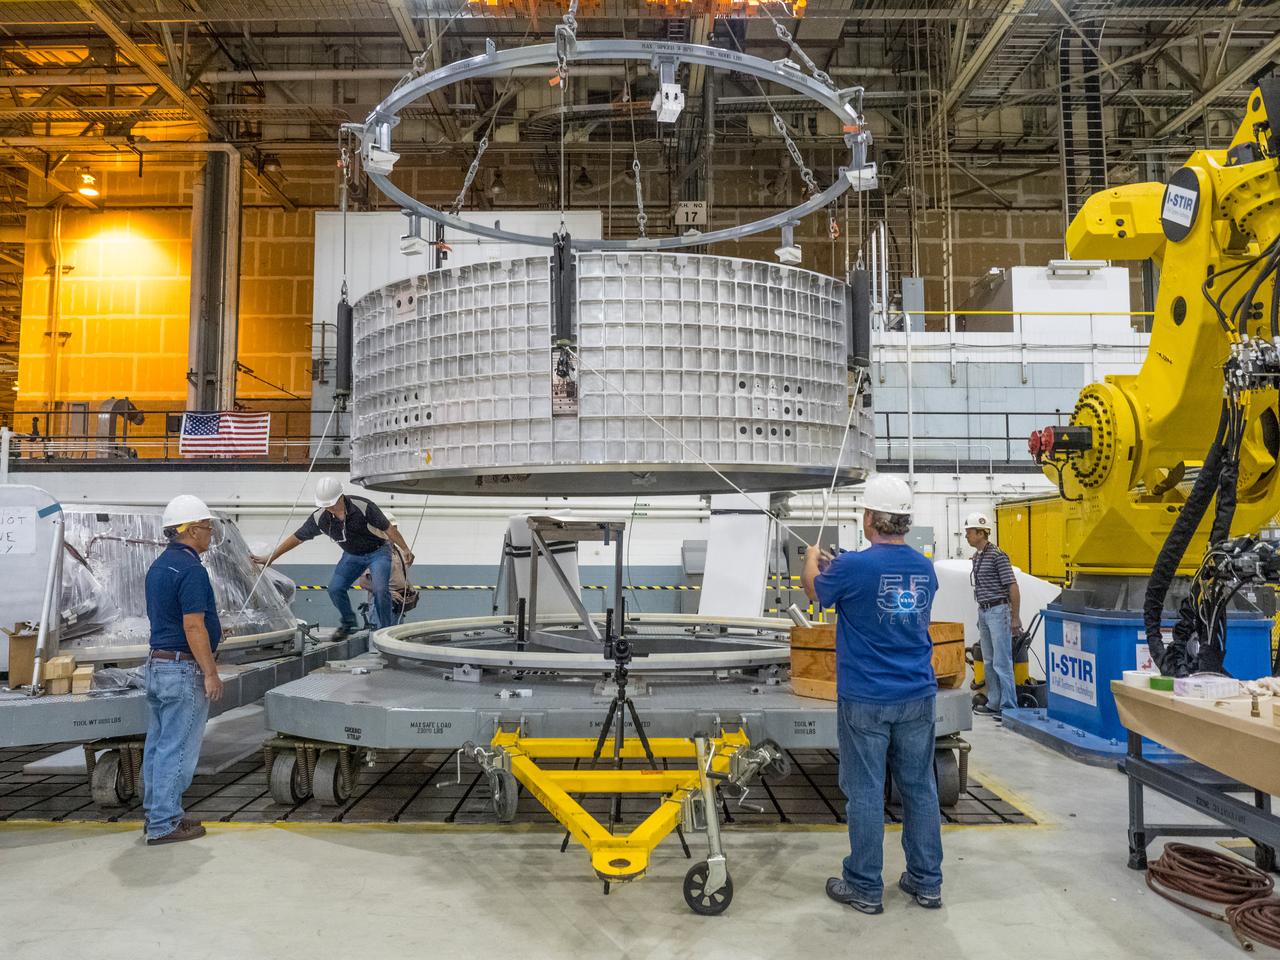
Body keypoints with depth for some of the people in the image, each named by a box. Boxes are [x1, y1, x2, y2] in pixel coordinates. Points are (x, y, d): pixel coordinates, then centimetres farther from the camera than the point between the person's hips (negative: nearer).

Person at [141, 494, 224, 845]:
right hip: (183, 670, -10)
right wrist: (210, 673, -17)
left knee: (158, 744, 15)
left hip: (157, 664, 10)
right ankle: (164, 824, 4)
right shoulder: (190, 569, -18)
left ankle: (156, 814, 25)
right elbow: (193, 626, -22)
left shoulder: (158, 566, 12)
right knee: (178, 749, -2)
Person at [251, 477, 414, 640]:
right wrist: (270, 558, -3)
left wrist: (405, 549, -22)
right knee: (335, 588, -9)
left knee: (380, 590, -22)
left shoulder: (363, 506, -28)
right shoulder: (319, 517, -16)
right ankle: (348, 624, 15)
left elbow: (388, 528, -20)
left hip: (377, 551, -5)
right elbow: (297, 538, -5)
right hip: (352, 555, 5)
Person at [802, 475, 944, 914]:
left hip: (866, 700, -5)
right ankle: (927, 882, 25)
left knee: (865, 792, 4)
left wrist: (812, 560, 26)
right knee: (920, 788, 13)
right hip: (917, 697, 6)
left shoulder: (853, 568, -16)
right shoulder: (925, 568, 3)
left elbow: (814, 588, 4)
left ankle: (865, 887, 15)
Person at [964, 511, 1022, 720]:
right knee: (989, 662, 13)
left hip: (998, 611, -9)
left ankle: (1009, 708, -2)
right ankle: (994, 704, 20)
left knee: (1002, 663, -7)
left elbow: (1012, 587, -14)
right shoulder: (976, 556, 12)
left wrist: (1015, 618, -14)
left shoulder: (997, 555, -14)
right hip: (983, 612, 9)